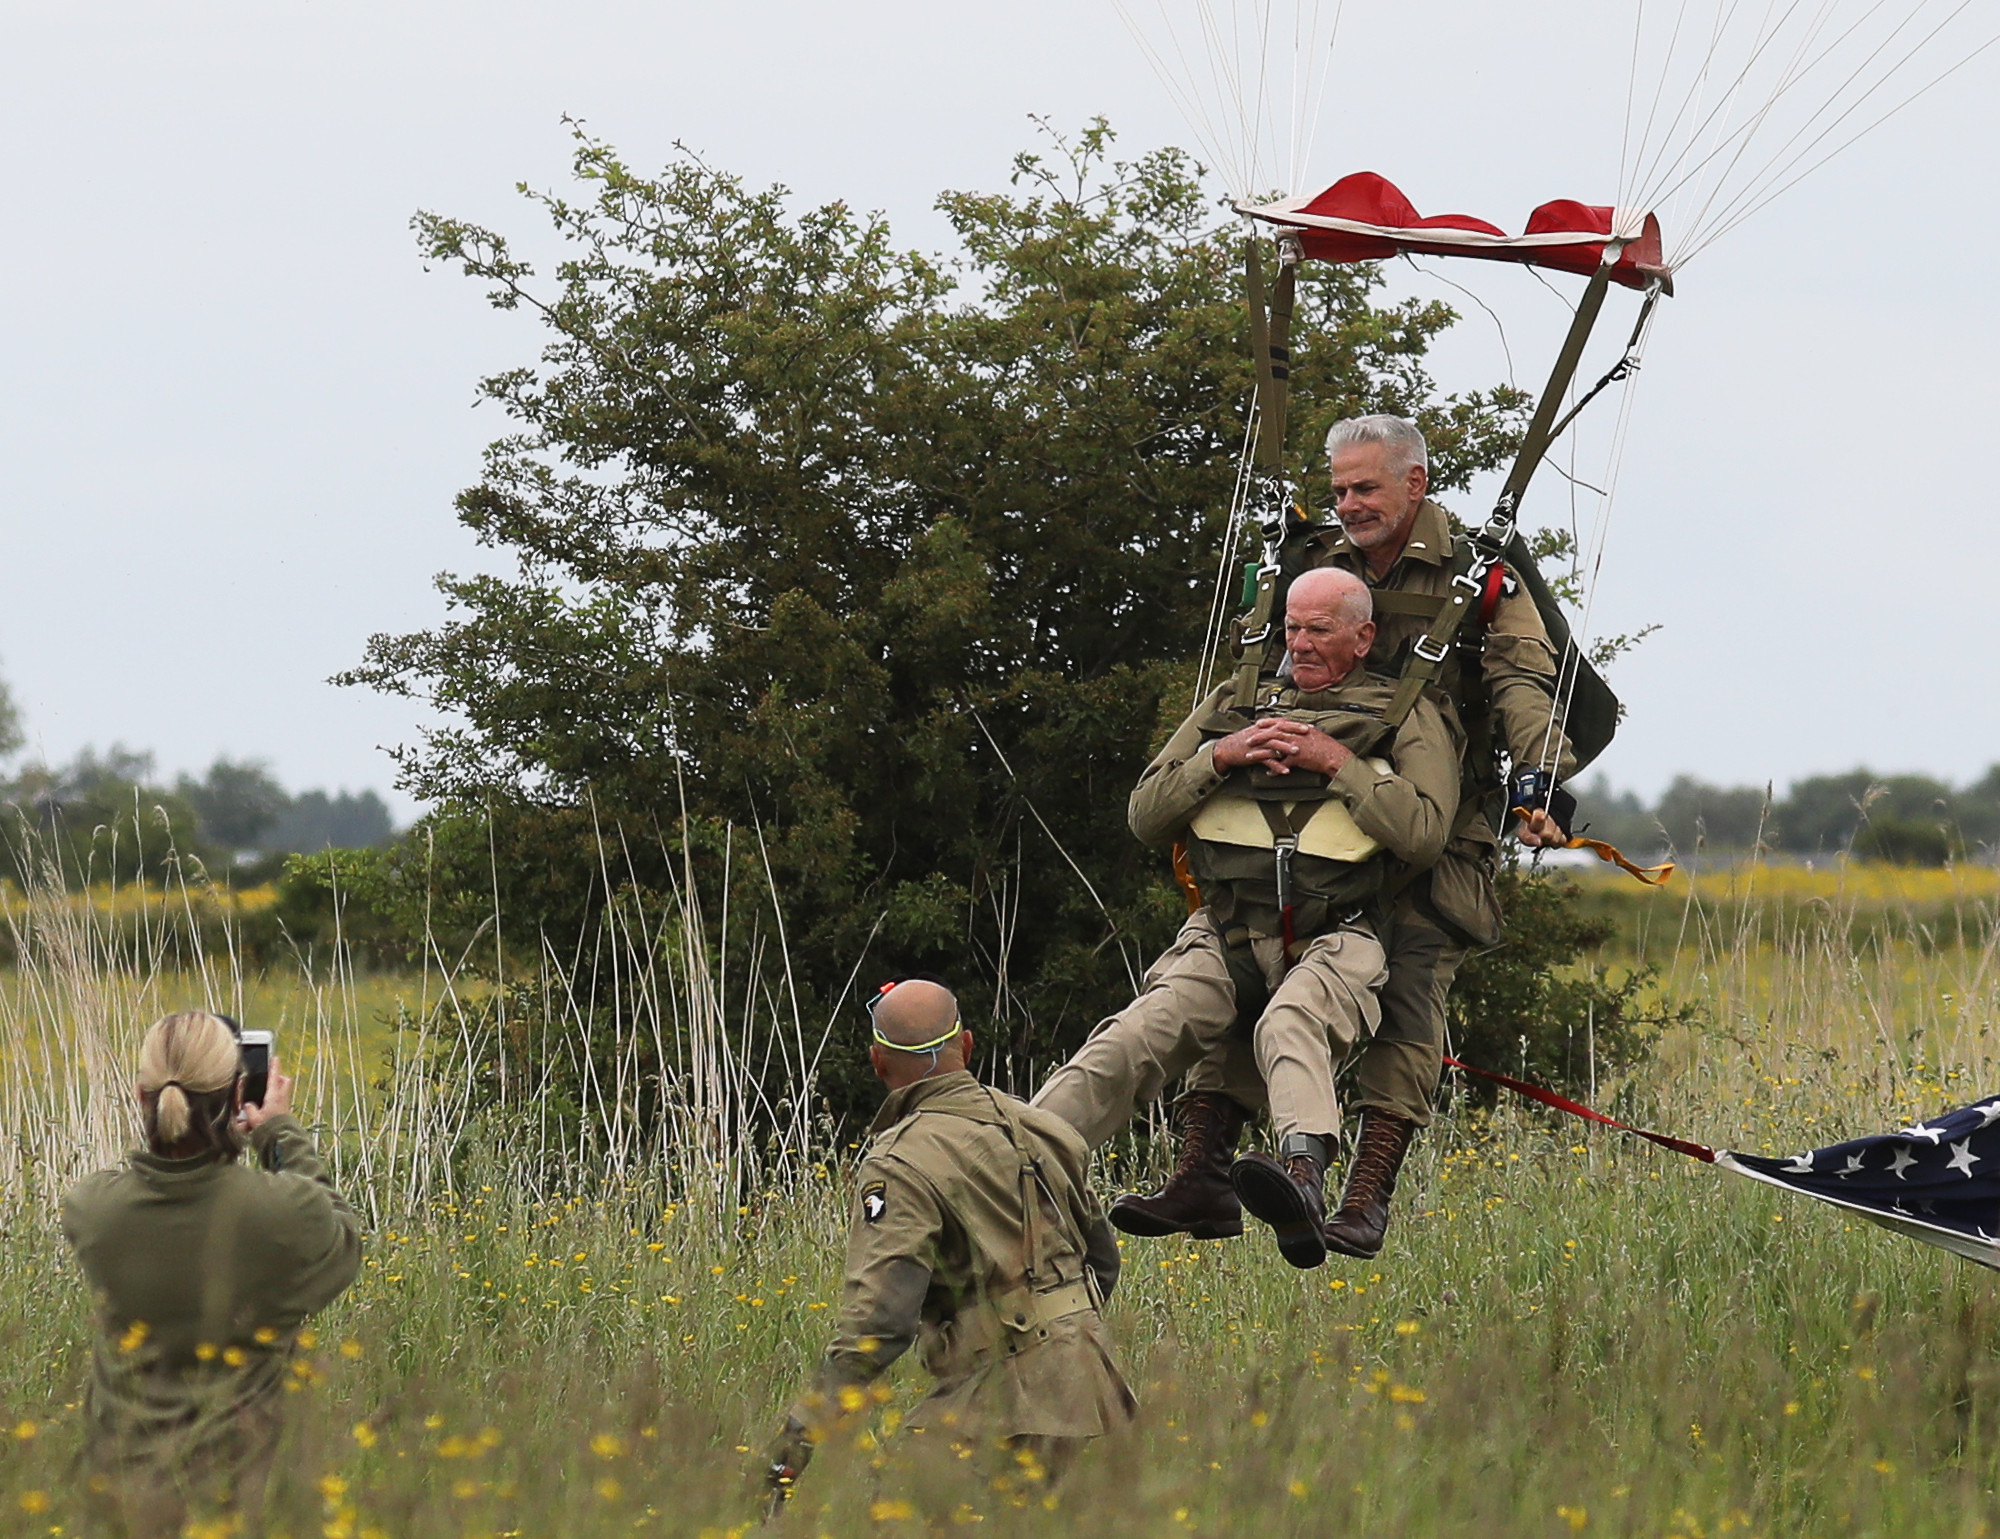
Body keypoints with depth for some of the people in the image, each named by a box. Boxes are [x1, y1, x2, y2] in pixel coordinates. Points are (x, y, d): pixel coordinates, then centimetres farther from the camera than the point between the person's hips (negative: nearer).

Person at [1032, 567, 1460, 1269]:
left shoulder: (1407, 718, 13)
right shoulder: (1234, 705, 23)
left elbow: (1422, 831, -3)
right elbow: (1146, 816, 18)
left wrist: (1336, 763, -6)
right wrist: (1219, 757, 1)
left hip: (1332, 943, -3)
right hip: (1224, 939, 3)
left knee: (1289, 1025, -38)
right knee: (1134, 1040, -23)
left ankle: (1303, 1179, -64)